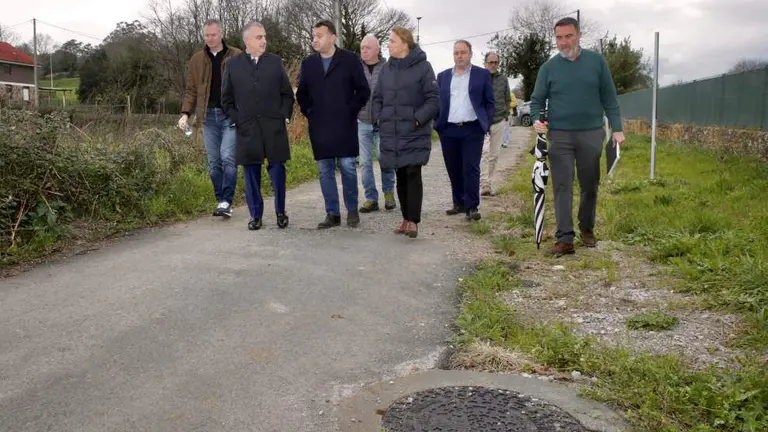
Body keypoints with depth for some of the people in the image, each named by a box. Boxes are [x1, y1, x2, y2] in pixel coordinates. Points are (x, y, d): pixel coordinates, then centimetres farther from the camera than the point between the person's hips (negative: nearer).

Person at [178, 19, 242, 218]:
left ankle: (226, 201, -9)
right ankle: (220, 200, 14)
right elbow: (191, 89, 14)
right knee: (214, 162, 5)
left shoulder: (236, 56, 2)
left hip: (231, 115, -4)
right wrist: (185, 113, 2)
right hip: (209, 115, 4)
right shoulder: (197, 59, 12)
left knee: (228, 157, -13)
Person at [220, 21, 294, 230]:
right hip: (247, 130, 0)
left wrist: (284, 117, 1)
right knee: (251, 172, 4)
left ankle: (280, 211, 17)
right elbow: (227, 99, 10)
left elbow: (287, 94, 9)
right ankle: (255, 215, 15)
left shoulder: (275, 62, 6)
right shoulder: (233, 64, 5)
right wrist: (236, 120, 1)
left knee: (277, 170, 1)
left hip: (274, 128, 0)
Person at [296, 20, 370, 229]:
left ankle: (352, 210, 14)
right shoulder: (308, 63, 9)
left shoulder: (350, 59, -2)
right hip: (319, 127, 4)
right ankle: (332, 214, 13)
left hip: (345, 126, -3)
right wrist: (309, 114, 9)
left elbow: (363, 90, 0)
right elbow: (301, 94, 18)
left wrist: (351, 111, -3)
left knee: (348, 168, -3)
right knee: (325, 171, 5)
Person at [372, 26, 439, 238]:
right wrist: (379, 118, 4)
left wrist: (418, 119, -17)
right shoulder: (387, 68, 10)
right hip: (392, 134, 5)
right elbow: (377, 97, 18)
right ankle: (406, 218, 22)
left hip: (415, 134, -5)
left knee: (413, 175, -8)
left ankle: (413, 221, -2)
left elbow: (433, 99, -8)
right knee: (401, 177, 11)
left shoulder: (422, 67, -6)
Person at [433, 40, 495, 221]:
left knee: (471, 169, -7)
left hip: (473, 129, -3)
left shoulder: (482, 74, 4)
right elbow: (437, 101, 12)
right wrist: (437, 124, 3)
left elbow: (489, 102, 5)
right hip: (448, 130, 3)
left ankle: (472, 206, -3)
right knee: (454, 170, 8)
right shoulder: (443, 76, 12)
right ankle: (459, 203, 19)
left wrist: (487, 124, -4)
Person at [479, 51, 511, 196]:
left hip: (499, 121, 4)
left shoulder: (503, 79, 10)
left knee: (494, 154, 8)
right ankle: (484, 184, -19)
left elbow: (507, 99, 16)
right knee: (484, 151, -18)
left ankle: (488, 181, 18)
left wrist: (506, 115, 6)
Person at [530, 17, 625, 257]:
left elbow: (609, 98, 5)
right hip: (559, 135, -1)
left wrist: (617, 128, 0)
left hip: (591, 133, 1)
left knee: (590, 185, 11)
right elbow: (537, 100, 6)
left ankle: (587, 228, 31)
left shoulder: (596, 61, 3)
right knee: (562, 187, -5)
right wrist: (536, 119, -14)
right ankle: (565, 238, -4)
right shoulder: (549, 67, 2)